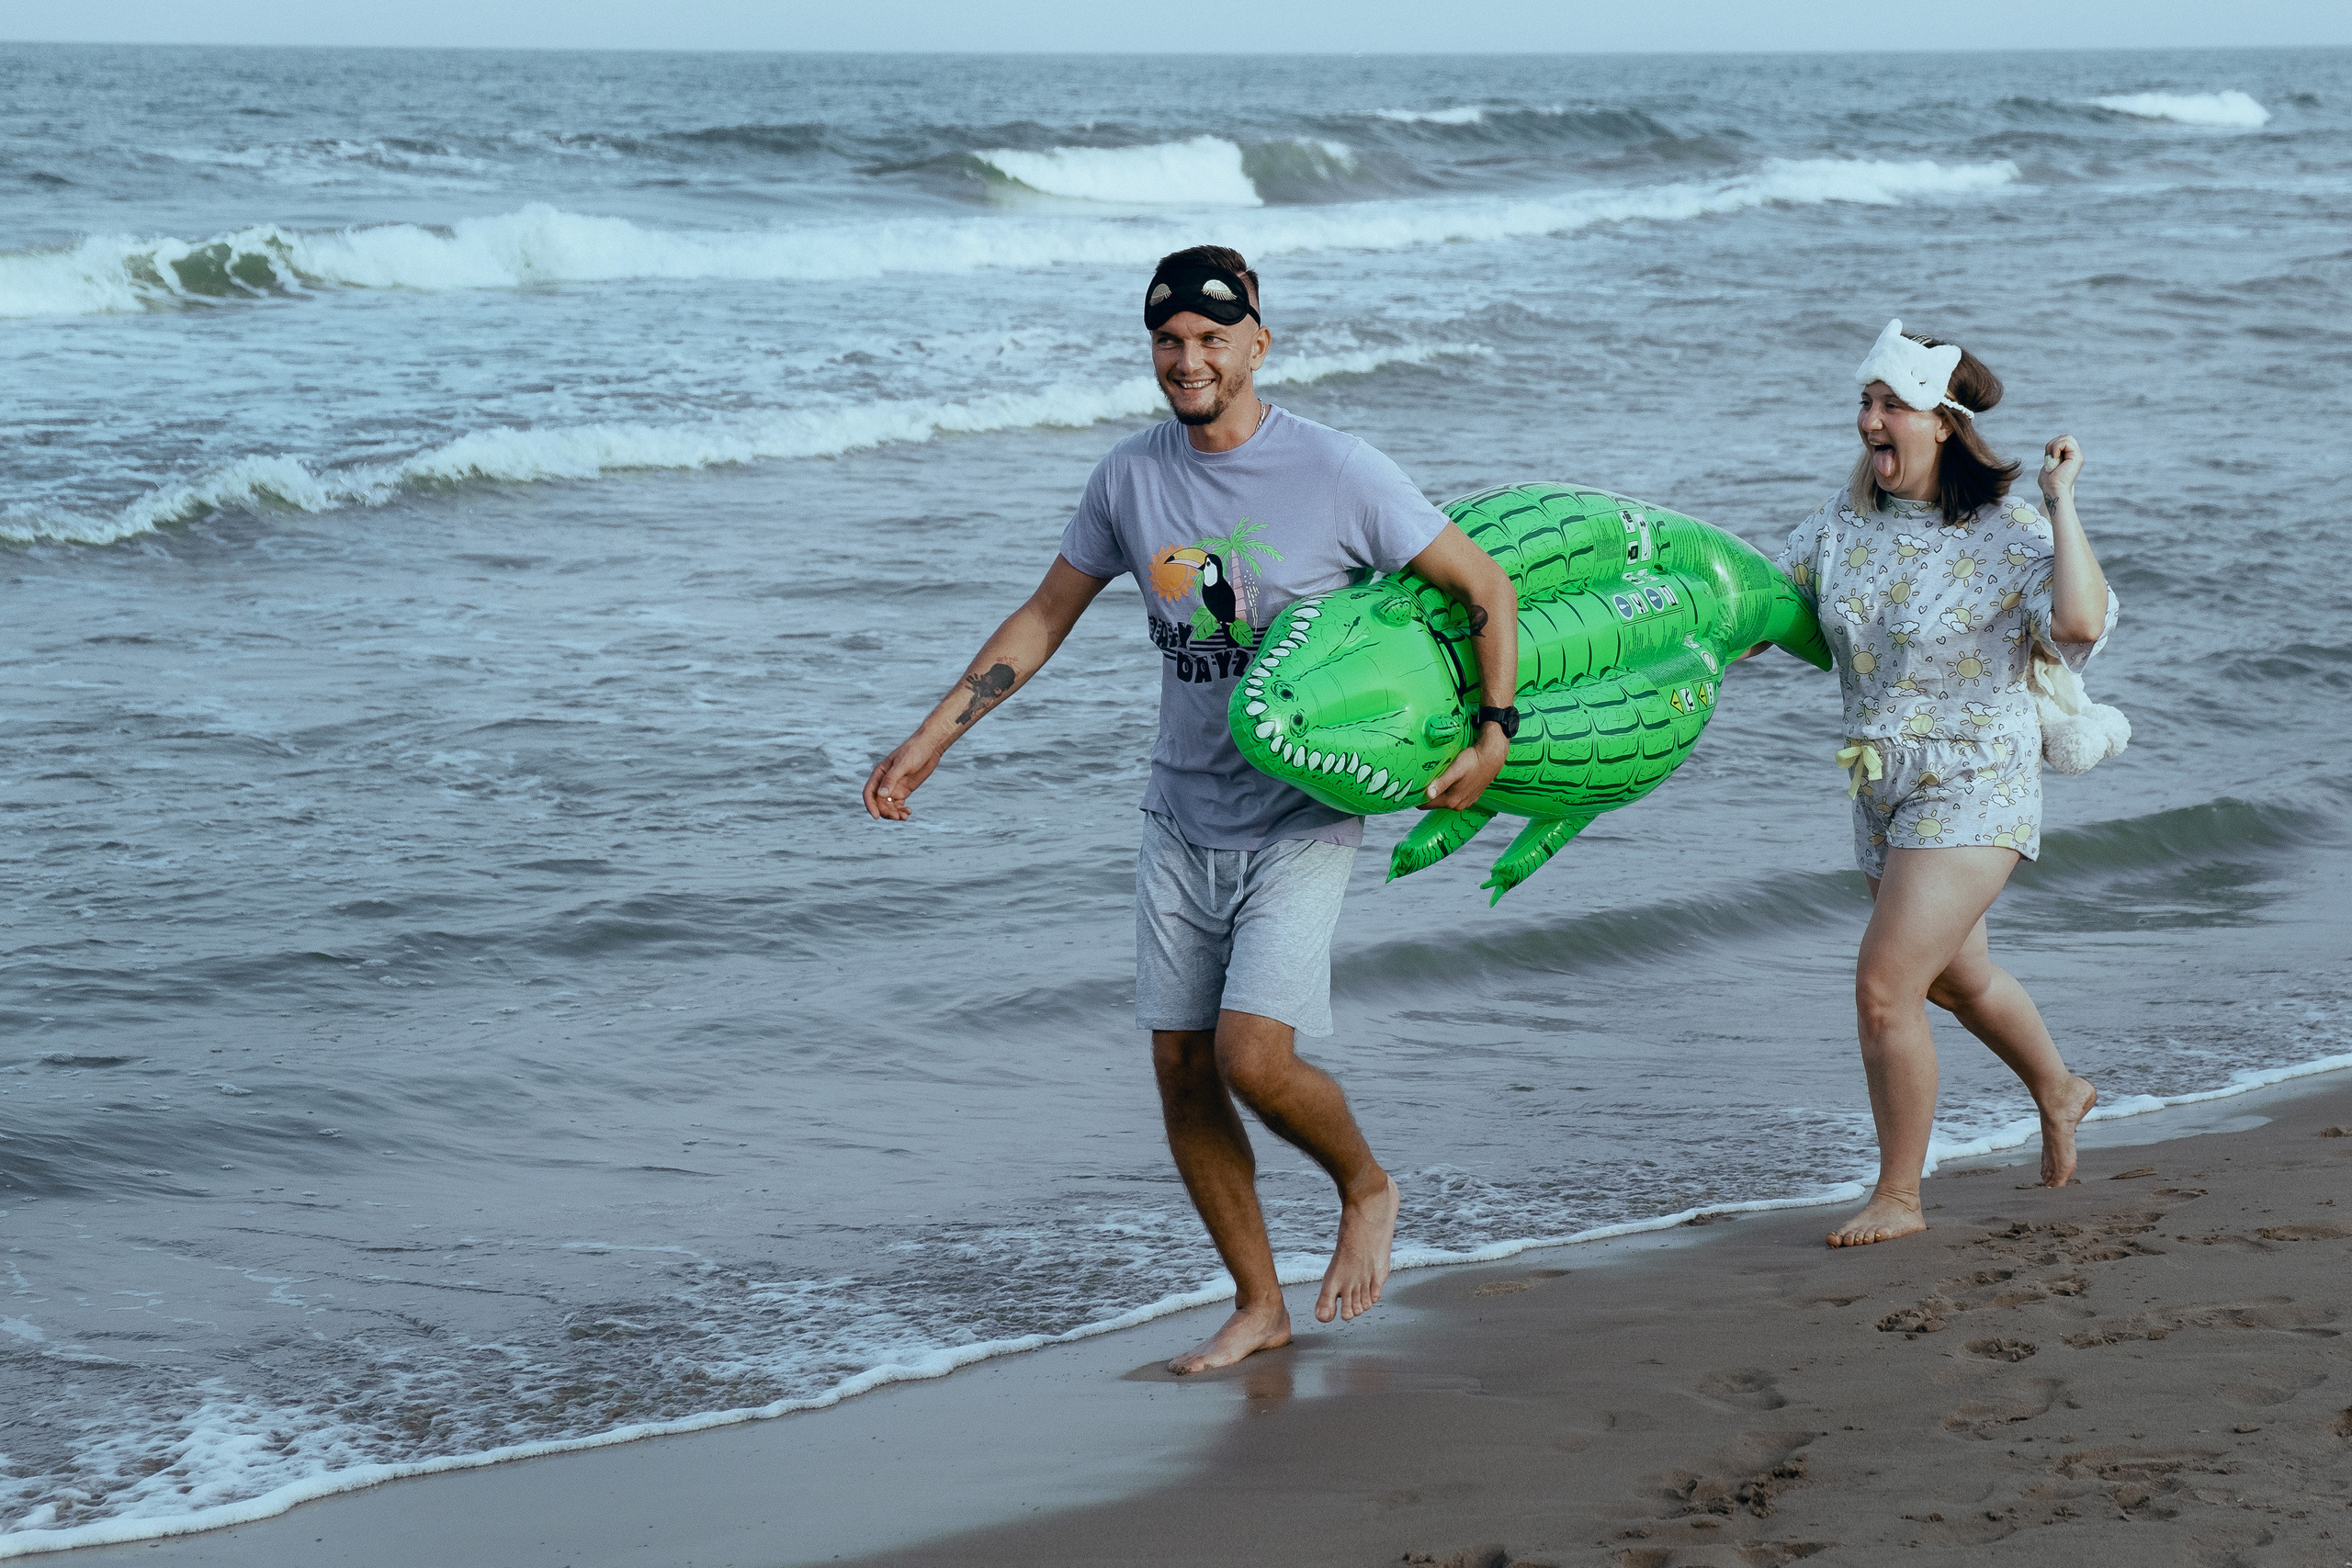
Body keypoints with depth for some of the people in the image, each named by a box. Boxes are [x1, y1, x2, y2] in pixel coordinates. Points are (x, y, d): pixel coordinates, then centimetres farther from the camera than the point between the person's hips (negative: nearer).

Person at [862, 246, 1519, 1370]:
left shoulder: (1338, 475, -12)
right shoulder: (1130, 478, 1)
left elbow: (1488, 589, -6)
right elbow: (1044, 619, 12)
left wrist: (1493, 737, -13)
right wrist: (930, 740, 8)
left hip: (1303, 818, -5)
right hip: (1182, 817, 5)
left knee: (1251, 1056, -18)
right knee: (1182, 1071, 5)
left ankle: (1365, 1189, 13)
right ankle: (1258, 1305, 20)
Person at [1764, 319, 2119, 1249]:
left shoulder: (2008, 535, -17)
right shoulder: (1846, 524, 0)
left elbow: (2081, 622, -35)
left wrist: (2060, 506, -28)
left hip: (1974, 787, -7)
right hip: (1884, 789, 7)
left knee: (1884, 986, -15)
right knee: (1955, 974, 26)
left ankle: (1897, 1197, 0)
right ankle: (2058, 1093, 54)